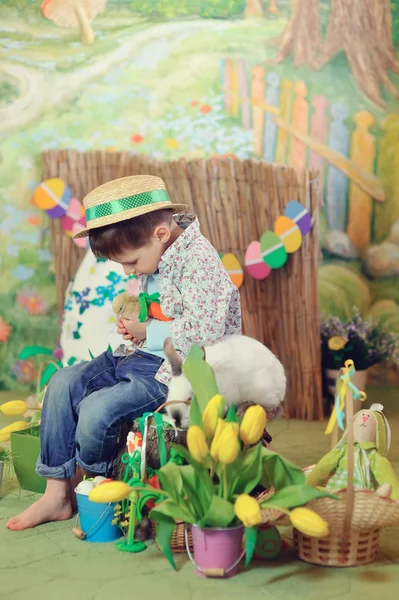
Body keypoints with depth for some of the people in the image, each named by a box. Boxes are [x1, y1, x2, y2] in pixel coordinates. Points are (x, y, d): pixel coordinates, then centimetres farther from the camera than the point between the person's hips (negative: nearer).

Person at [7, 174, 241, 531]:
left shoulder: (199, 260, -20)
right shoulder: (156, 258, 9)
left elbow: (203, 330, -28)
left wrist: (148, 332, -17)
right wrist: (132, 321, 5)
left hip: (173, 369, -10)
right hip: (139, 355, 10)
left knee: (97, 409, -22)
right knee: (64, 383, -1)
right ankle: (56, 494, 4)